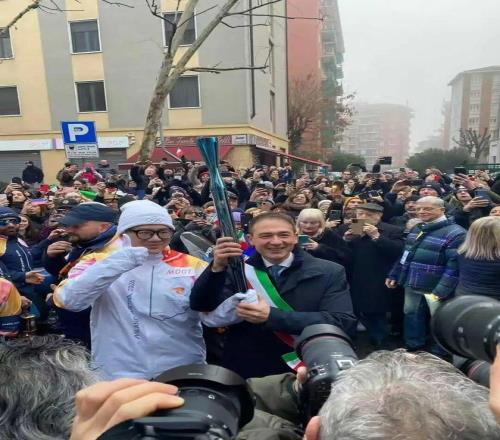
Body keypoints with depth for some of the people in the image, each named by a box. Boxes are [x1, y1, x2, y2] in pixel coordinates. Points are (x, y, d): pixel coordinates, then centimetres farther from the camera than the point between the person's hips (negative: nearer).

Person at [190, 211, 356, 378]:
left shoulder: (330, 273, -10)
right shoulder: (234, 270, -6)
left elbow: (341, 321, -22)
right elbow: (201, 307, -14)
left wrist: (271, 316, -29)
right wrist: (217, 267, -32)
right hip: (245, 375, 1)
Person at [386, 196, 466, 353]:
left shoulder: (455, 233, -17)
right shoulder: (417, 230, 8)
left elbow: (454, 266, -23)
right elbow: (406, 255, 16)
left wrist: (441, 291, -27)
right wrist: (394, 275, 14)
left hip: (435, 288, -7)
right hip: (412, 284, 7)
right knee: (411, 315, 19)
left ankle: (440, 355, 30)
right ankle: (413, 347, 39)